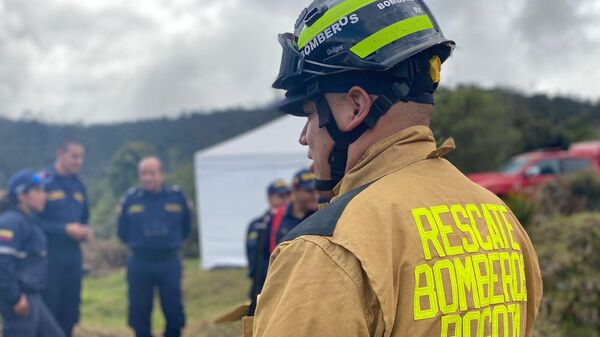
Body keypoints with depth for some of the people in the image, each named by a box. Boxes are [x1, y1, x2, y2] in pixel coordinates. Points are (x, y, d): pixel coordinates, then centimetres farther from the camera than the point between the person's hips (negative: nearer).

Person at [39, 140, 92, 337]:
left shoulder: (79, 186, 12)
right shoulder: (44, 182, -9)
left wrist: (85, 231, 1)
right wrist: (65, 229, -19)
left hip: (73, 256, 7)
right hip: (49, 256, -7)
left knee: (69, 313, 11)